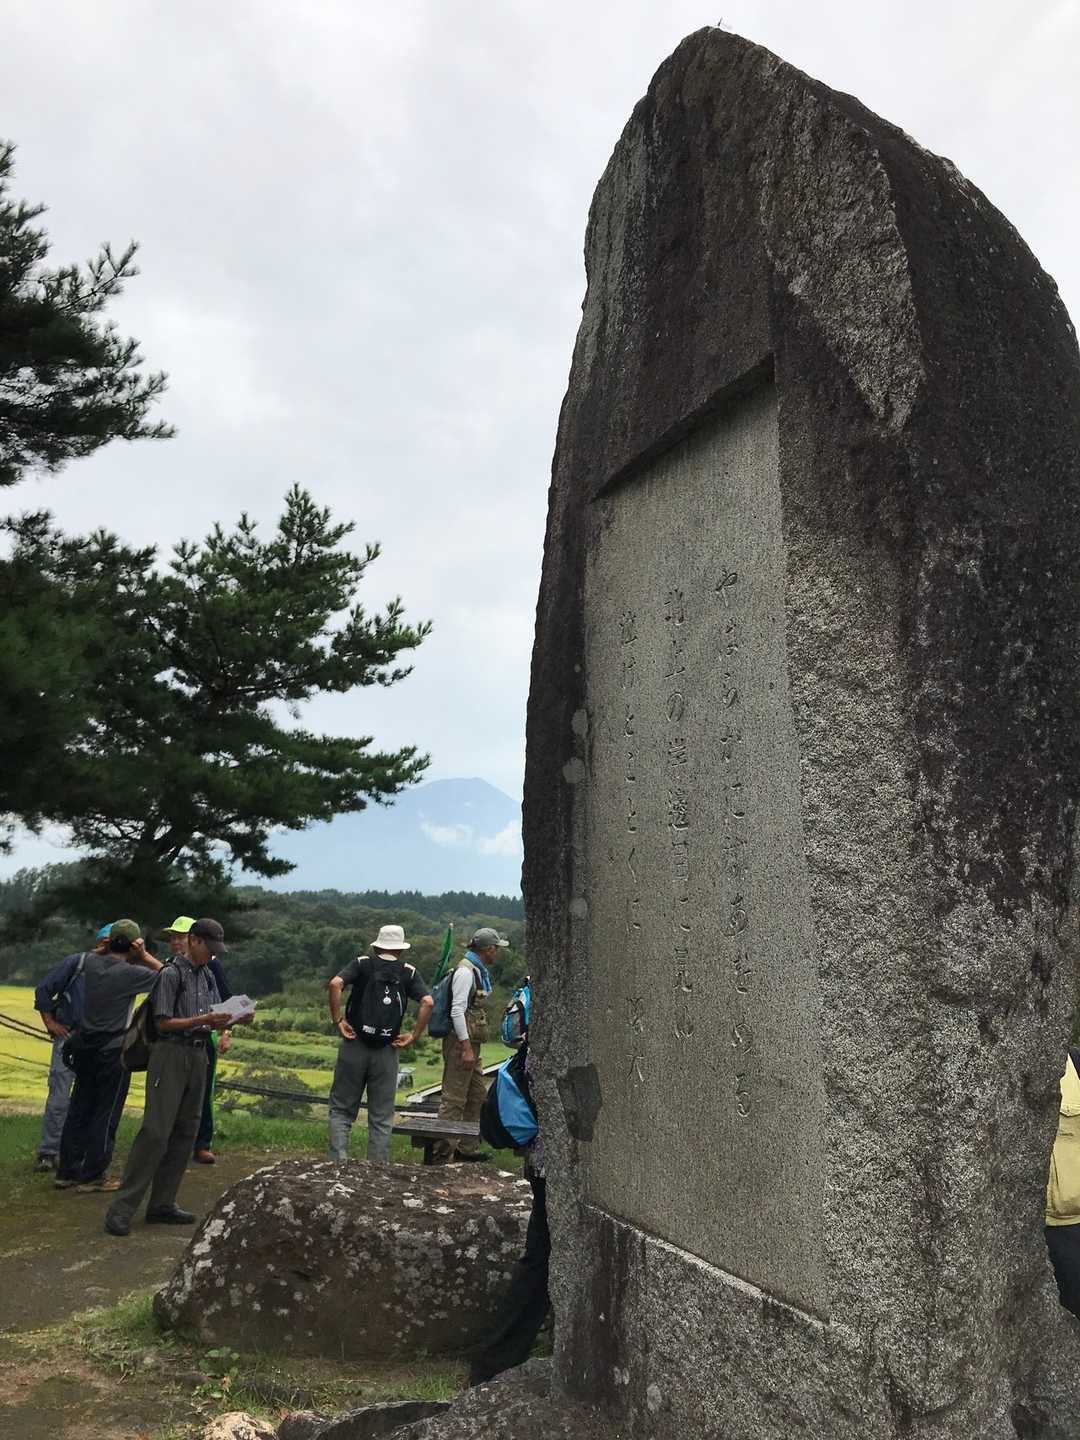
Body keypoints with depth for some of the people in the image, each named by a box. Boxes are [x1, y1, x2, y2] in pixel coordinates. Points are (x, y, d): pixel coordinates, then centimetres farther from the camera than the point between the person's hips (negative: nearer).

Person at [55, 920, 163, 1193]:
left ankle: (67, 1171, 23)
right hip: (113, 1051, -7)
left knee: (79, 1109, 15)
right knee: (106, 1114, 4)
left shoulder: (91, 963, -1)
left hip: (84, 1046, 7)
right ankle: (92, 1176, 10)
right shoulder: (130, 973, -19)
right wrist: (144, 956, -7)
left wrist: (109, 947, 8)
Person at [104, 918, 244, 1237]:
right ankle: (122, 1207, -2)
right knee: (156, 1131, -10)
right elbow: (163, 1022, -11)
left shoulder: (208, 976, 14)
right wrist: (201, 1020, -19)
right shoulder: (172, 974, -8)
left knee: (185, 1132, 8)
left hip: (198, 1056, 7)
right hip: (171, 1053, -7)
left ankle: (162, 1204, 16)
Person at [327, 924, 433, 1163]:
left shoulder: (362, 963, 3)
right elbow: (427, 1002, -11)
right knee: (381, 1117, 11)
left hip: (354, 1045, 0)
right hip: (386, 1052, 1)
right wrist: (414, 1035, -2)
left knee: (341, 1109, 11)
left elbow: (334, 984, -15)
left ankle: (339, 1157, -3)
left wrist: (337, 1021, -8)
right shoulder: (409, 972, 4)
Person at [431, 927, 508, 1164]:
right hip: (461, 1043, -10)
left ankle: (467, 1147, 27)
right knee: (454, 1099, -6)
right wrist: (466, 1048, -23)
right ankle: (441, 1155, 0)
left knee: (477, 1095, 16)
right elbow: (457, 1011, -21)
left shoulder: (478, 971, 16)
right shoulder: (466, 971, -15)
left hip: (471, 1043, 10)